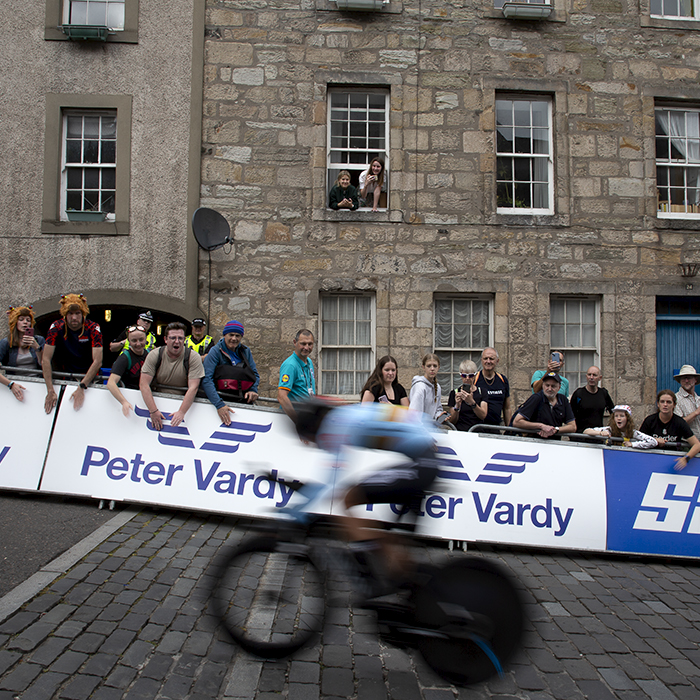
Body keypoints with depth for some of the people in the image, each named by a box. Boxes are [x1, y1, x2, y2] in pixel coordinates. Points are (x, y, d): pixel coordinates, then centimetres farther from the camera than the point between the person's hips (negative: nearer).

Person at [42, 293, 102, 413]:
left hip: (89, 376, -5)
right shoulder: (57, 327, -10)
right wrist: (50, 391, -26)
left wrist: (81, 388, -33)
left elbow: (97, 361, -22)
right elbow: (45, 359, -15)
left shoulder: (93, 329, -14)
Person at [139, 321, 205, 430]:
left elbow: (193, 387, -17)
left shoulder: (194, 358, -9)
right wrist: (153, 411, -23)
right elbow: (144, 384, -11)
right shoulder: (154, 355, -3)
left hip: (183, 402, -2)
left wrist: (181, 412, -30)